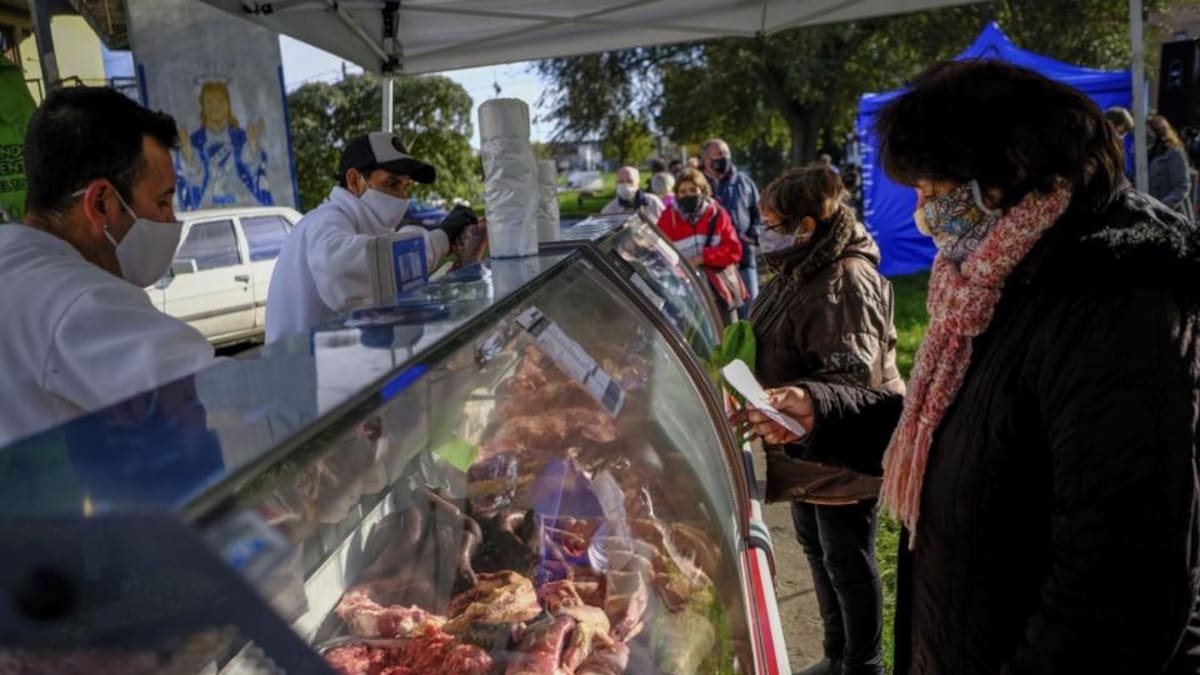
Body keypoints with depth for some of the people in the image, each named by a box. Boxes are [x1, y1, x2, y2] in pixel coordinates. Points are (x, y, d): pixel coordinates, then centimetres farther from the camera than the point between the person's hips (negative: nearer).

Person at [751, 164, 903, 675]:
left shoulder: (846, 281, -24)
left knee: (848, 563, 6)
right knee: (818, 552, 21)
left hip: (842, 452, -10)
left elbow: (851, 376, -31)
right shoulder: (800, 269, 7)